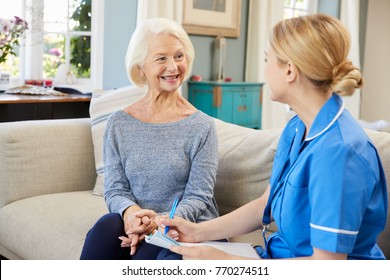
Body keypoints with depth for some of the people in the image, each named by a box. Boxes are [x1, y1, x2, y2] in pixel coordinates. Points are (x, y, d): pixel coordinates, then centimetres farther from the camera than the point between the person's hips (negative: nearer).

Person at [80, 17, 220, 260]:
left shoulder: (202, 127, -1)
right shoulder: (119, 124, 7)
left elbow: (198, 198, -5)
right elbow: (114, 189, 4)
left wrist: (159, 221, -25)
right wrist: (130, 211, -20)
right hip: (135, 228, 3)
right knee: (107, 226, -30)